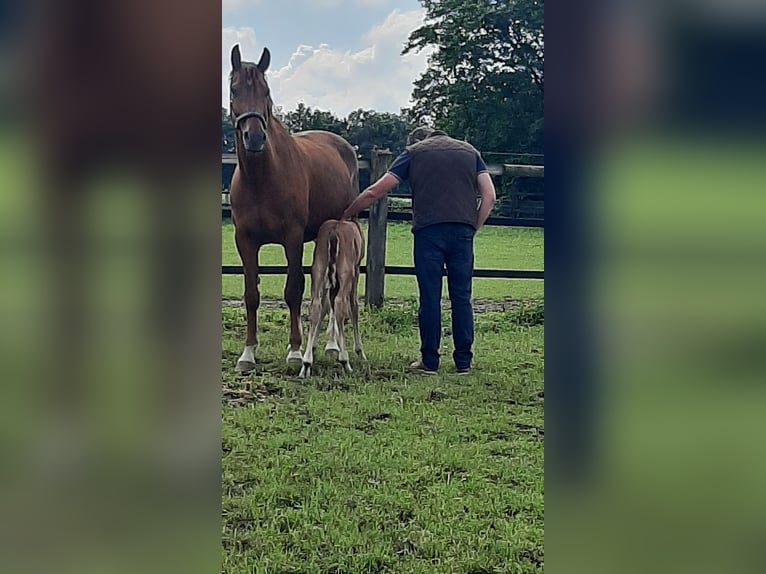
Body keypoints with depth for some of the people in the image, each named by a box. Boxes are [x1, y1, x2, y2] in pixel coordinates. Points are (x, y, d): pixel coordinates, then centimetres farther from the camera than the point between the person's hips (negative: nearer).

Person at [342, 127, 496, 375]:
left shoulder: (413, 152, 14)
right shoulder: (469, 151, 21)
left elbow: (374, 192, 10)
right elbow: (489, 196, 9)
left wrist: (344, 215, 19)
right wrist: (473, 229, 14)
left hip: (428, 230, -2)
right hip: (463, 230, 2)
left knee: (430, 297, 3)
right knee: (461, 297, 7)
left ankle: (429, 361, 7)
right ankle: (463, 362, 10)